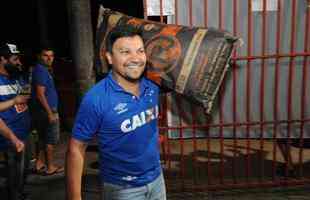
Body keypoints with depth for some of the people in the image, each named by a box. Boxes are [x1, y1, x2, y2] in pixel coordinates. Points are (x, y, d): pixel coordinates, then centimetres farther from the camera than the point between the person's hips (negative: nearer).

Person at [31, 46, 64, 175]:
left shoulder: (43, 70, 14)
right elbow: (40, 94, -24)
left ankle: (39, 164, 26)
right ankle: (50, 167, 10)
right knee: (51, 140, 0)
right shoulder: (41, 71, -17)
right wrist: (50, 113, -24)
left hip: (42, 110, 10)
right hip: (46, 110, -10)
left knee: (43, 138, 17)